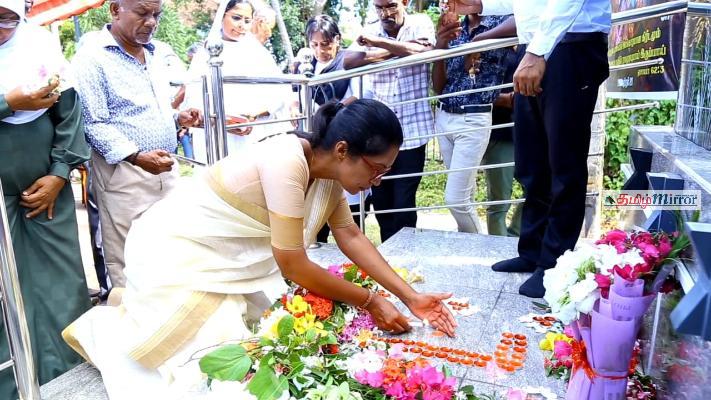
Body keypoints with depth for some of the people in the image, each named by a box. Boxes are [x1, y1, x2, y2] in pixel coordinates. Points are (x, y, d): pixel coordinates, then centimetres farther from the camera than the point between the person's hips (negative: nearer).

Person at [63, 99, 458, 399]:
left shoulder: (326, 167, -6)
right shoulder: (287, 163, -32)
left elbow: (351, 238, -1)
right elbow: (294, 267, -27)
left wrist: (411, 296, -5)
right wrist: (370, 302, -16)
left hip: (224, 254, 8)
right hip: (173, 248, -8)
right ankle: (103, 327, 14)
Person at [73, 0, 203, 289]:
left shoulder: (151, 55, 16)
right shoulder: (93, 57, -8)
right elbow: (95, 124, -14)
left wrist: (178, 118, 6)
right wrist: (136, 156, -27)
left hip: (166, 170, 7)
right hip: (124, 173, -7)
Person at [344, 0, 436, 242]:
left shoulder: (420, 24, 0)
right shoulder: (370, 31, 6)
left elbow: (423, 50, -22)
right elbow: (348, 61, -12)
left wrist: (378, 42, -19)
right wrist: (395, 50, -18)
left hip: (411, 131, -3)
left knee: (404, 203, 0)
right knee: (380, 200, 12)